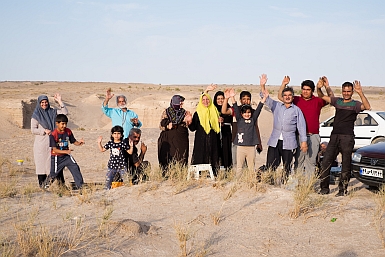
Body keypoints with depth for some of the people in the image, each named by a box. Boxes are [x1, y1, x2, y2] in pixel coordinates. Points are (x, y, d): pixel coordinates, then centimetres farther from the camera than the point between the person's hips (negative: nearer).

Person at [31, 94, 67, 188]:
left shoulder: (52, 112, 10)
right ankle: (42, 183, 8)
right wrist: (44, 131, -15)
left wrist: (60, 102, -8)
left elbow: (65, 112, 0)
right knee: (42, 162, 1)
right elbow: (33, 129, -3)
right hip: (41, 143, -3)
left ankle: (60, 182, 1)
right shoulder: (36, 115, 0)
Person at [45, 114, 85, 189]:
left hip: (67, 156, 4)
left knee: (75, 168, -7)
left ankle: (80, 185, 1)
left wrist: (79, 142, -21)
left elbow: (74, 141, 3)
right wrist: (65, 151, -36)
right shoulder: (53, 135, -20)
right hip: (56, 157, -4)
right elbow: (54, 149, -23)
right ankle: (45, 187, 25)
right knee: (53, 174, 2)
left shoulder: (68, 131, -5)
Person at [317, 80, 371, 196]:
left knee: (346, 165, 1)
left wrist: (360, 93, -31)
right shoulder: (337, 101, 15)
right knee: (325, 162, 0)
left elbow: (367, 107, -18)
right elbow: (322, 97, 19)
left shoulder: (355, 104, 1)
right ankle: (324, 188, 8)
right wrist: (319, 88, -2)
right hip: (334, 136, 4)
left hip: (347, 137, -4)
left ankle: (343, 189, 10)